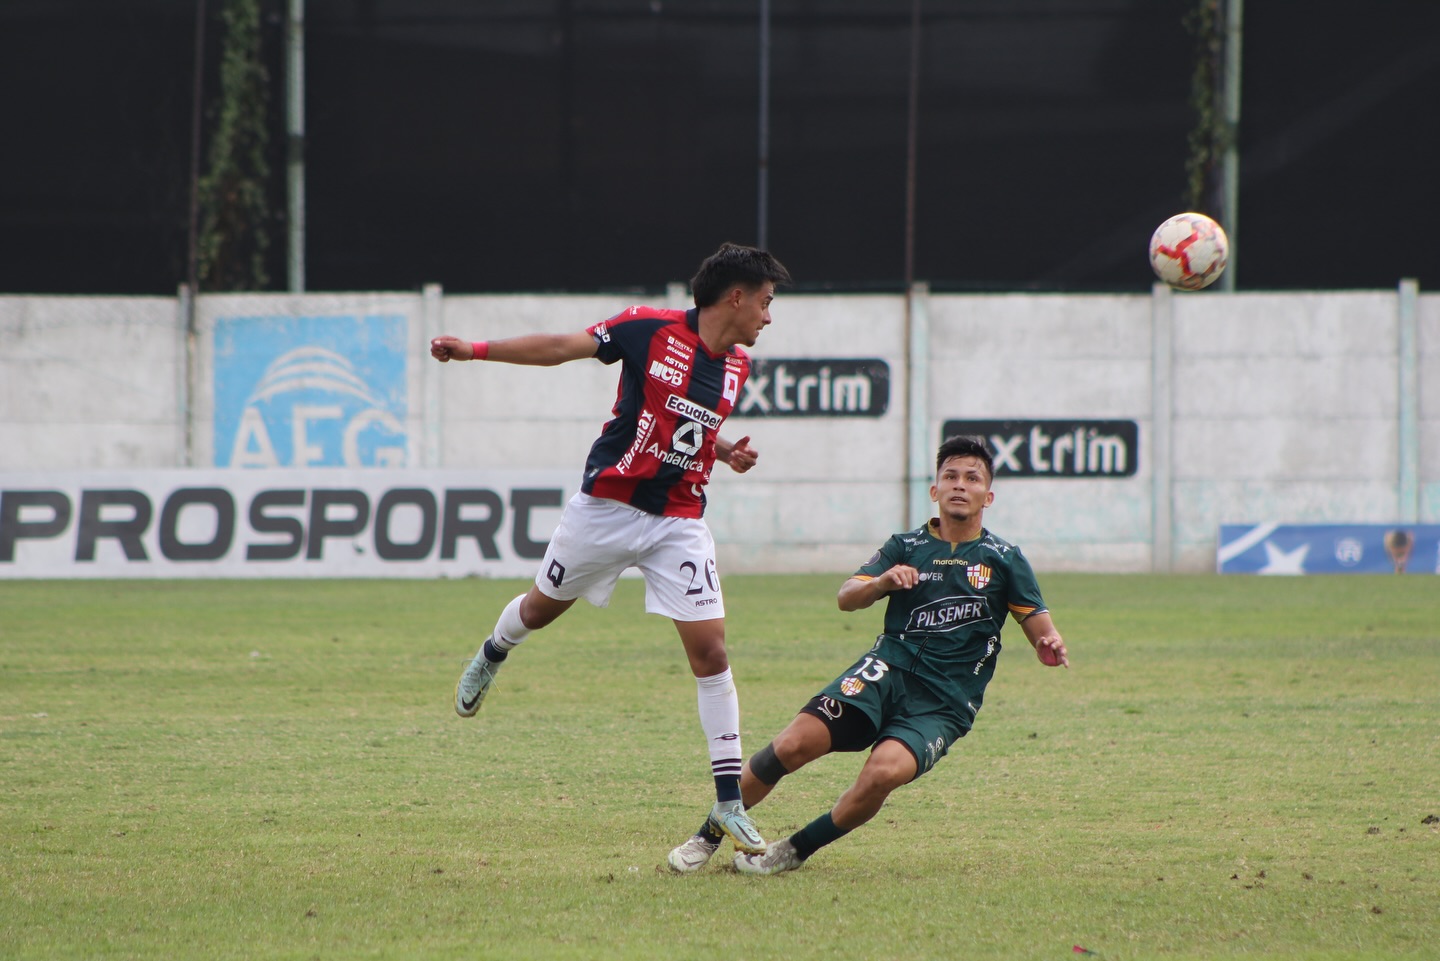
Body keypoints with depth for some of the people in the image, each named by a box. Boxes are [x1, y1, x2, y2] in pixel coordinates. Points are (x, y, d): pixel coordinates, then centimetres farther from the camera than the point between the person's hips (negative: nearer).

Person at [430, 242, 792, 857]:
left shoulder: (736, 366, 6)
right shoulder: (651, 329, -11)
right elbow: (563, 347, -6)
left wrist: (728, 454, 2)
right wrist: (476, 350, -11)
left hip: (679, 522, 3)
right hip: (607, 503, -3)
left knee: (710, 649, -9)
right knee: (542, 607, 17)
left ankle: (729, 804, -5)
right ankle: (491, 658, 55)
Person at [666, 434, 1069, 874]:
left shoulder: (1004, 559, 8)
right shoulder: (906, 547, 12)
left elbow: (1036, 621, 7)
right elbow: (846, 598, 2)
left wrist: (1049, 643, -17)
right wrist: (882, 582, -21)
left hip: (944, 702, -2)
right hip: (888, 671, 2)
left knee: (884, 772, -30)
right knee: (794, 744, -19)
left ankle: (796, 850, -9)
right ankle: (708, 837, -2)